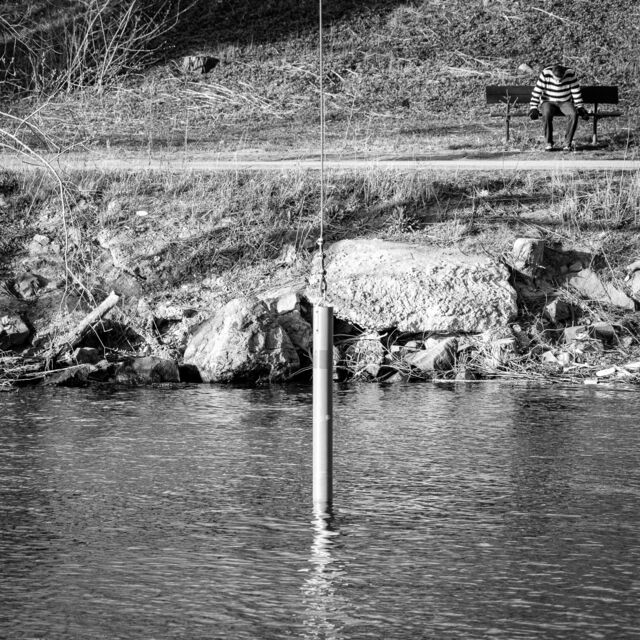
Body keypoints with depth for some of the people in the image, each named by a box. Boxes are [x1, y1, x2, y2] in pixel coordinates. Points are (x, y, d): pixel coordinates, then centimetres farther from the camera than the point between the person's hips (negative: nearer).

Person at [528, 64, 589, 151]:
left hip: (565, 102, 1)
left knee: (573, 114, -31)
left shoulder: (570, 74, -12)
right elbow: (536, 91, -12)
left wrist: (580, 108, -7)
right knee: (547, 114, -36)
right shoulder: (545, 74, -16)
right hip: (548, 102, -1)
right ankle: (548, 143, -24)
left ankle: (567, 143, -22)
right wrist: (533, 108, -18)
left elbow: (576, 92, -3)